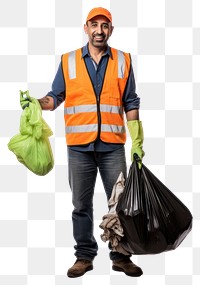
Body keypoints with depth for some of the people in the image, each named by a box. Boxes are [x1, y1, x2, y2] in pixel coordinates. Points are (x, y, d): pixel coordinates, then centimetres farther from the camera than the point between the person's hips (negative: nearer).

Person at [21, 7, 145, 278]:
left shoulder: (123, 61, 6)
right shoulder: (68, 61, 6)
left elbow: (130, 103, 7)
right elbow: (56, 96, 7)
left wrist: (137, 142, 2)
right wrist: (36, 103, -14)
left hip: (113, 146, 0)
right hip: (79, 146, 0)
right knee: (81, 204, 7)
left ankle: (121, 256, 15)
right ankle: (84, 255, 18)